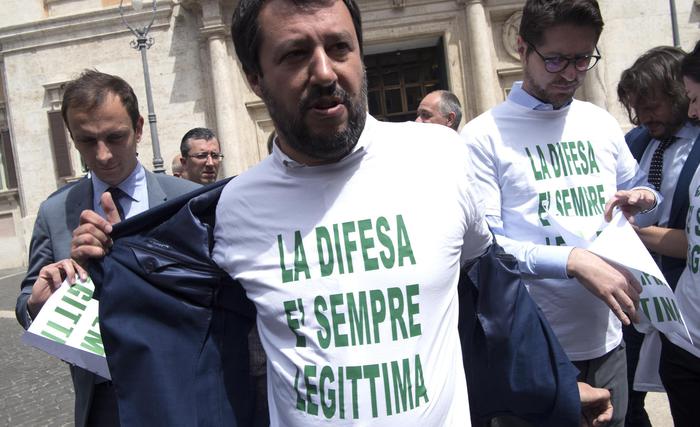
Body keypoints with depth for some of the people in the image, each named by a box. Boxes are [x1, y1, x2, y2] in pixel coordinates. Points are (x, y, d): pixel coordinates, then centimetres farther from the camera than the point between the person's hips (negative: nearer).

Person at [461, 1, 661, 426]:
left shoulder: (601, 123, 8)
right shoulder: (484, 136, -10)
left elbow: (638, 188, 22)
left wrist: (645, 199, -2)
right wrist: (572, 261, -25)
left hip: (607, 341, 6)